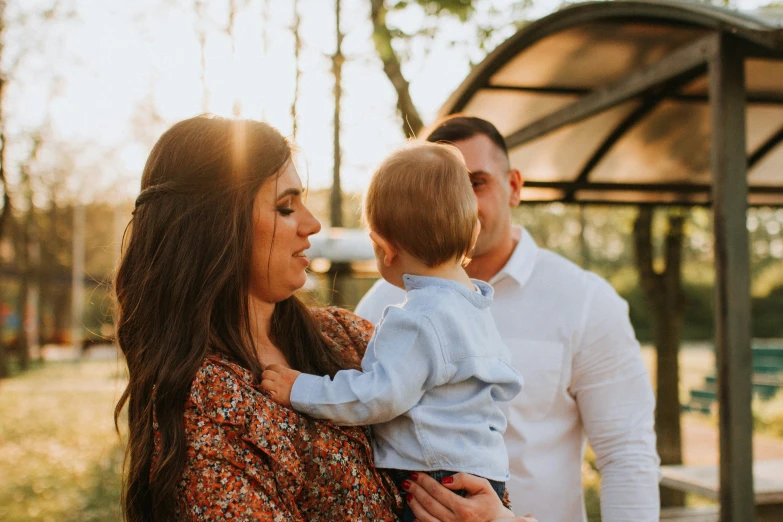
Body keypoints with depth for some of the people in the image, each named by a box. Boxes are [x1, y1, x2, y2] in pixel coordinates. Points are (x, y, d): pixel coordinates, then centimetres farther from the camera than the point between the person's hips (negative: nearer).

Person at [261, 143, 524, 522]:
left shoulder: (418, 319, -18)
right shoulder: (477, 309, 14)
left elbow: (381, 396, -22)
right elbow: (506, 384, 24)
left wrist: (302, 390, -13)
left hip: (441, 479, -10)